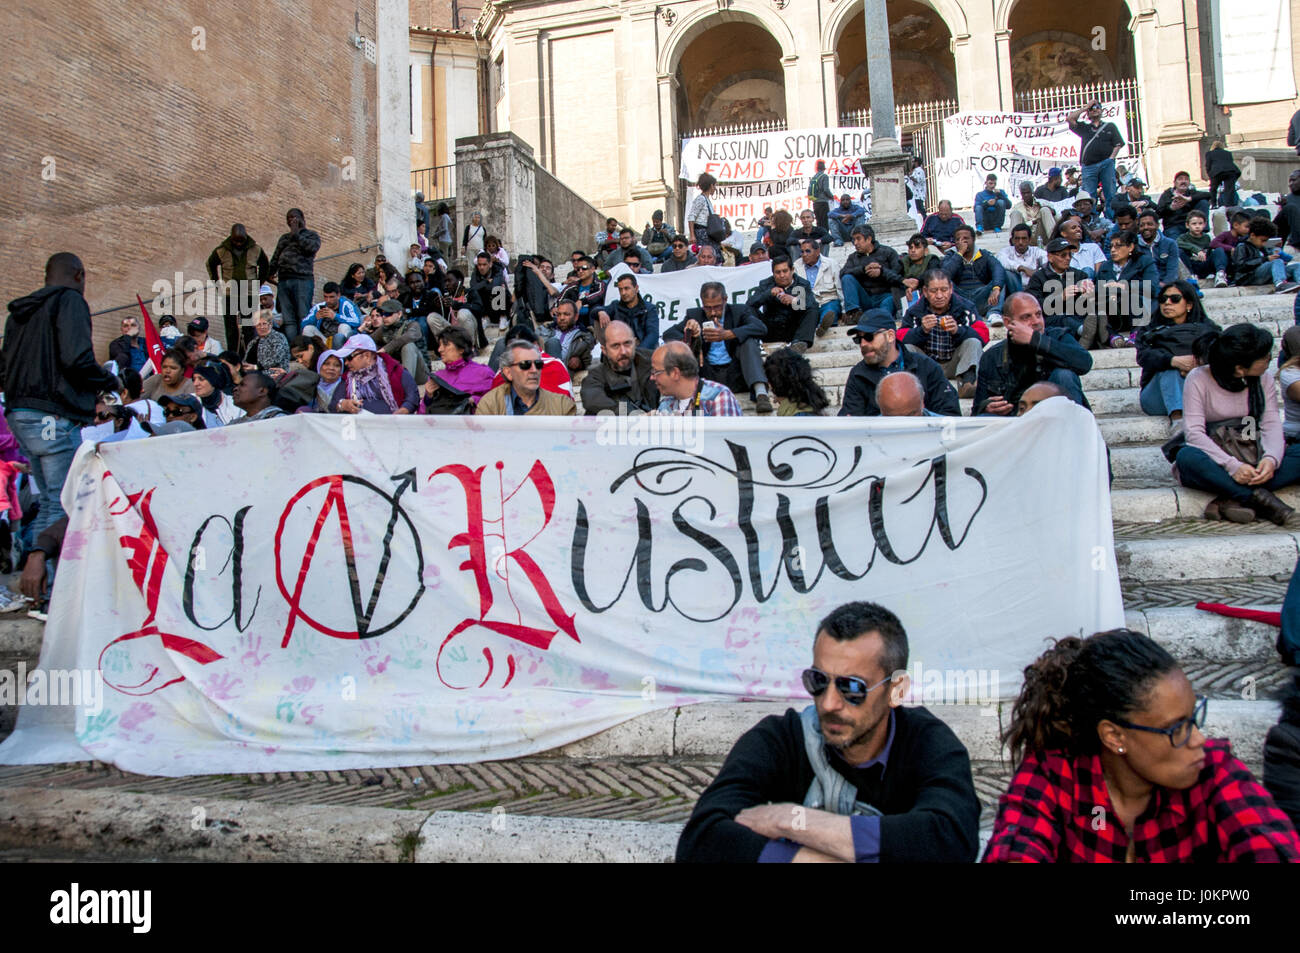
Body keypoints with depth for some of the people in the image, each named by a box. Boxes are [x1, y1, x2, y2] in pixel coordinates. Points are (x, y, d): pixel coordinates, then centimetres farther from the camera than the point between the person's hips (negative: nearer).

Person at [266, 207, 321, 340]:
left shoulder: (311, 235, 10)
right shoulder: (284, 238, 27)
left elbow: (313, 247, -12)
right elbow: (275, 257, 28)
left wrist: (296, 234, -3)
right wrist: (270, 272, 17)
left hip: (303, 280, -6)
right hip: (284, 280, 6)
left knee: (303, 318, -12)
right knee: (288, 319, 0)